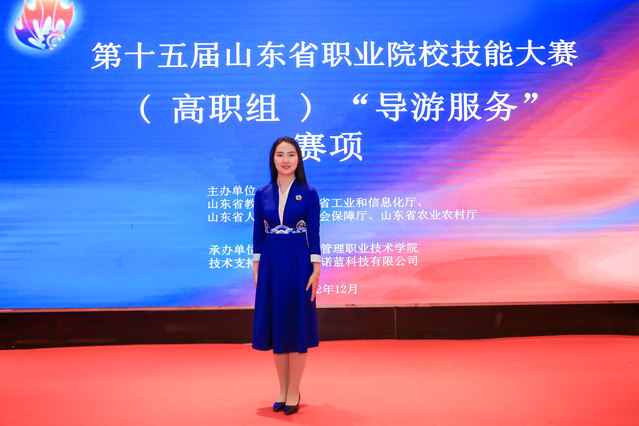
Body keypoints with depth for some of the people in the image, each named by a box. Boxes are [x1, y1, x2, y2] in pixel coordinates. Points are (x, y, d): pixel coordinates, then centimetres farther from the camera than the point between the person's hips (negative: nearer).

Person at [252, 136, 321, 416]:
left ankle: (294, 391, 12)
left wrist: (316, 269, -10)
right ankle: (282, 389, 20)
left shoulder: (308, 193, -1)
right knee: (275, 324, 7)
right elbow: (258, 235, 7)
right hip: (271, 264, 3)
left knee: (297, 324, 2)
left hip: (299, 264, -3)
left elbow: (314, 233, -4)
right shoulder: (262, 194, 6)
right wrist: (256, 269, 3)